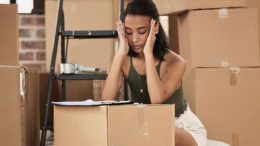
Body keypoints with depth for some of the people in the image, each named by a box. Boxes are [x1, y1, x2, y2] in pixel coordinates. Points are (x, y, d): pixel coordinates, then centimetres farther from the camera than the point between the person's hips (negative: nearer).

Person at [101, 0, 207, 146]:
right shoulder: (125, 61, -9)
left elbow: (157, 99, -38)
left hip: (183, 128, -4)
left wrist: (148, 53, -33)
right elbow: (107, 99, -25)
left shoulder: (175, 62, -21)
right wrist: (120, 53, -27)